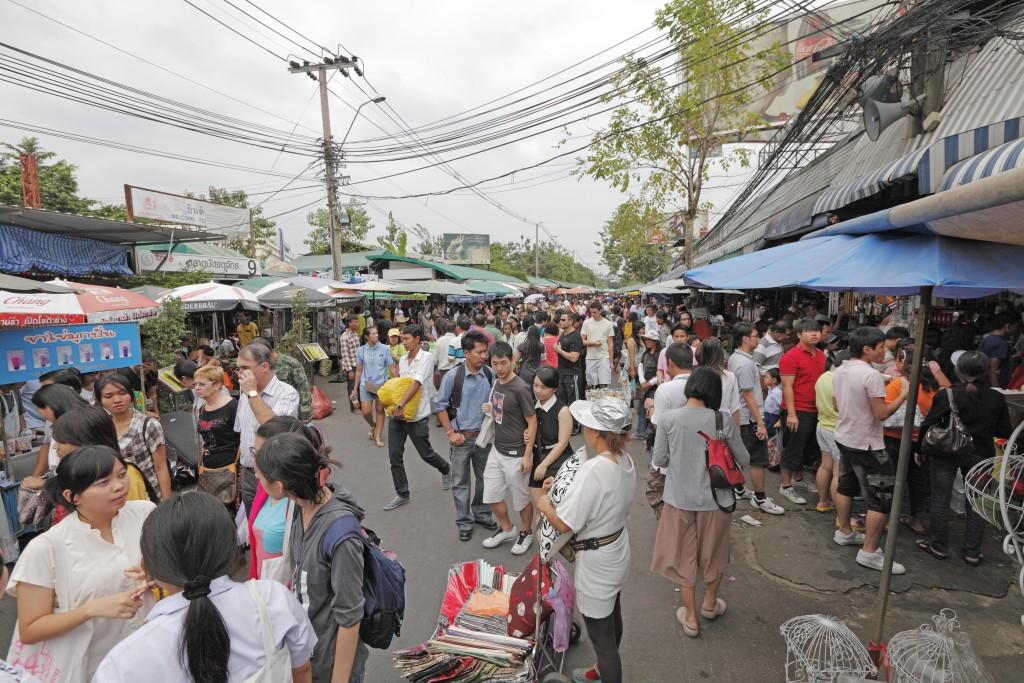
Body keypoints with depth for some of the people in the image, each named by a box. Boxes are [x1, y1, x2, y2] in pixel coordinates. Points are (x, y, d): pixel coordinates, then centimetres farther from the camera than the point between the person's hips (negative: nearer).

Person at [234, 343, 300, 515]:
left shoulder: (287, 393, -15)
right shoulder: (245, 394, 8)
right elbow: (242, 434, 17)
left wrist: (253, 393, -24)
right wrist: (242, 468, 14)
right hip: (248, 475, 7)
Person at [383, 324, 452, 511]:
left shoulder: (426, 358, -11)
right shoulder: (402, 359, 9)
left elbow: (416, 383, -22)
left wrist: (400, 405, -29)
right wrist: (395, 406, 0)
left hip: (417, 416, -6)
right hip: (397, 415, 6)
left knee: (426, 453, 9)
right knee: (394, 456, 4)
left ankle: (446, 470, 39)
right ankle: (402, 495, 18)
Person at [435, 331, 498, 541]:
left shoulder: (490, 374, -7)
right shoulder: (453, 376, -15)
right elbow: (440, 405, -6)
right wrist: (450, 433, -7)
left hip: (484, 435, 3)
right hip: (462, 437, -3)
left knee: (484, 478, 18)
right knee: (460, 482, 8)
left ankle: (481, 514, 39)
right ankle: (464, 522, 26)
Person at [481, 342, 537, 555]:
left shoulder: (520, 389, -20)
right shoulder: (496, 383, 3)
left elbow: (532, 421, -16)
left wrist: (528, 455, -16)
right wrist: (490, 410, -3)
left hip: (515, 454, -7)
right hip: (496, 449, 7)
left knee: (521, 498, 11)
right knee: (491, 495, 15)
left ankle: (526, 533, 35)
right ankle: (507, 529, 38)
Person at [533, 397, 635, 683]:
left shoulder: (594, 469, -34)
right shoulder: (626, 461, -8)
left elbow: (564, 524, -30)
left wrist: (543, 504, -11)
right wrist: (564, 485, 5)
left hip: (596, 564, -9)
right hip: (618, 553, 9)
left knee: (602, 637, 13)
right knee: (612, 621, 30)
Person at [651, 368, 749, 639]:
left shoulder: (667, 418, -15)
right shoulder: (723, 420, -14)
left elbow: (658, 460, -8)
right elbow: (743, 461, -3)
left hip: (680, 498, 0)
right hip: (714, 497, 1)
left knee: (684, 555, 18)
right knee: (714, 553, 25)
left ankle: (690, 618, 31)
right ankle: (710, 603, 46)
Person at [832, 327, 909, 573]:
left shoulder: (839, 372, 3)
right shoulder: (872, 375, -22)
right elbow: (882, 414, -20)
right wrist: (903, 395, -8)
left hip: (843, 438, 9)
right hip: (866, 444, -9)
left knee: (845, 486, 21)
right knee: (883, 498, 0)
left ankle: (844, 532, 34)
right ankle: (869, 552, 3)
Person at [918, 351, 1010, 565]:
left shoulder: (946, 395, -15)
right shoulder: (997, 399, -7)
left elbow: (928, 425, -11)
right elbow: (1004, 433, -1)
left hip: (945, 453, -2)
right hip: (980, 455, 3)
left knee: (941, 500, 9)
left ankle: (938, 546, 19)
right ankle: (972, 552, 21)